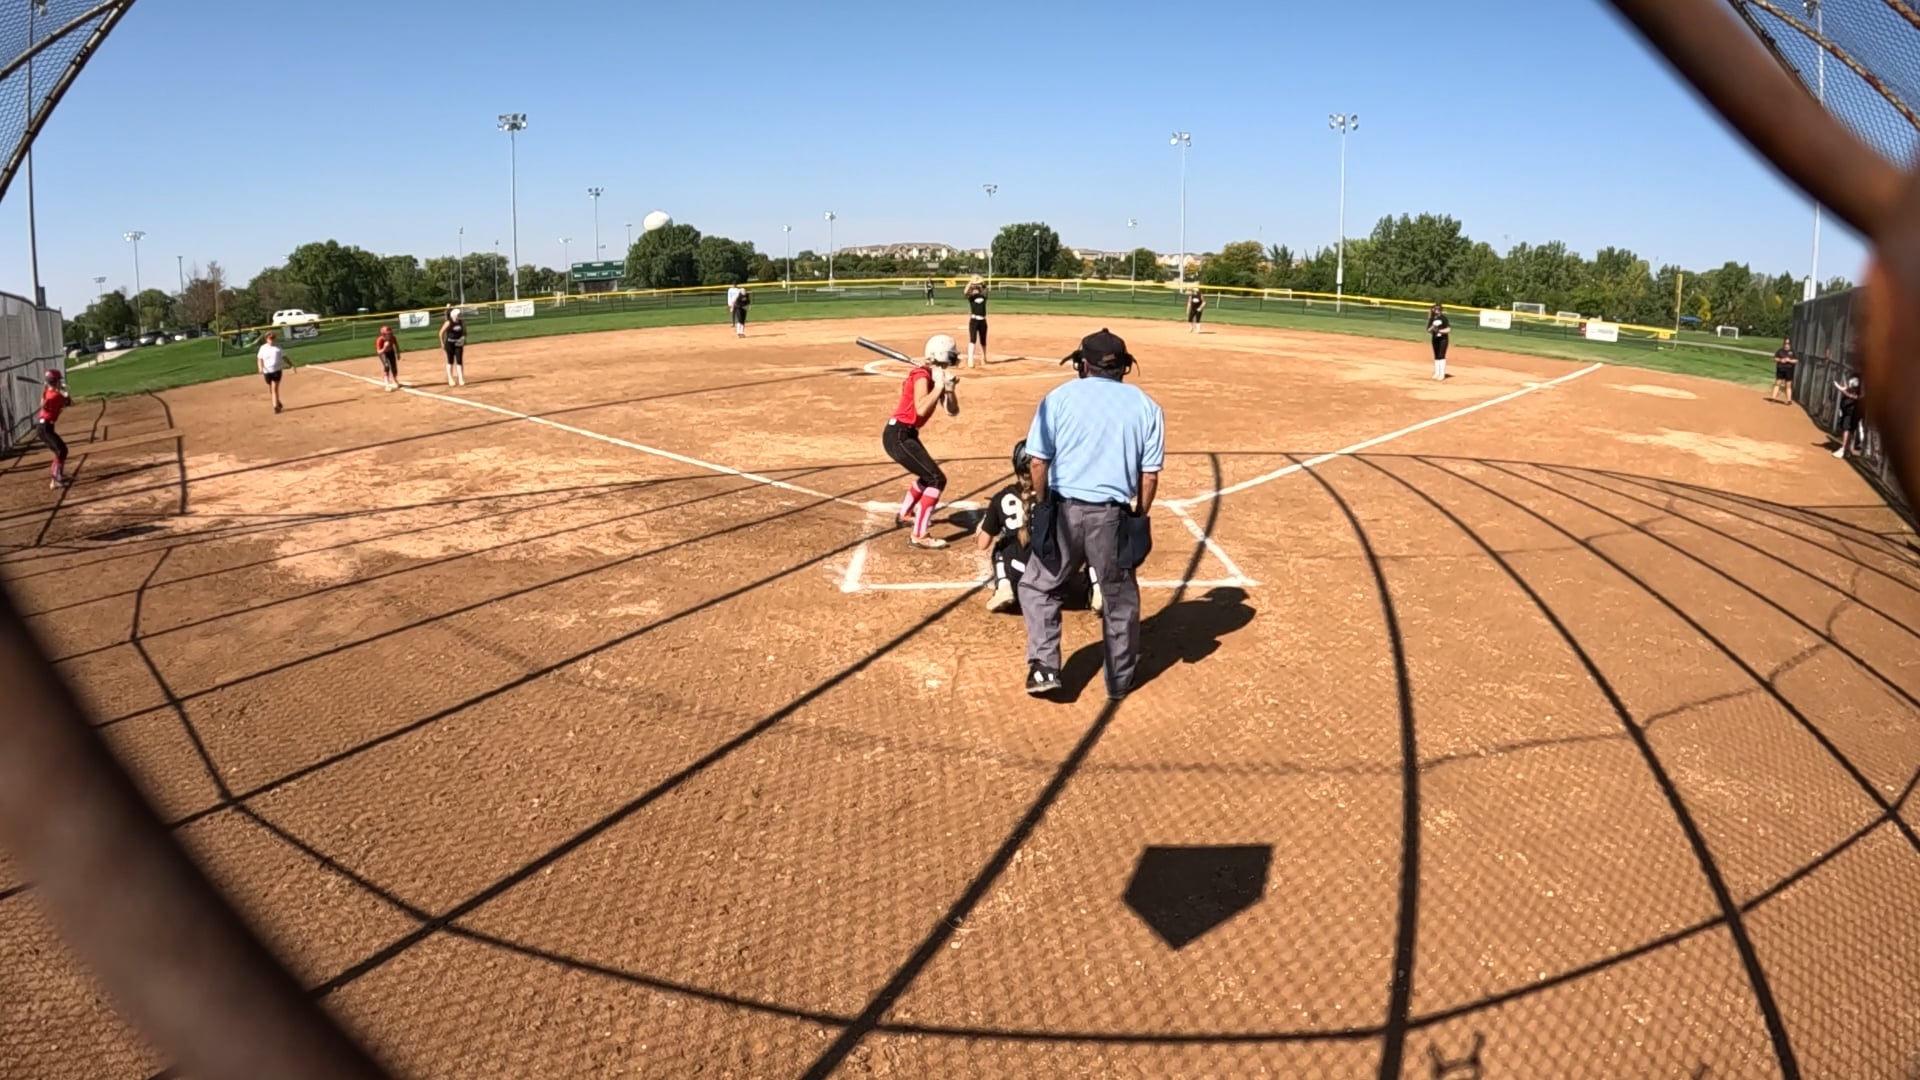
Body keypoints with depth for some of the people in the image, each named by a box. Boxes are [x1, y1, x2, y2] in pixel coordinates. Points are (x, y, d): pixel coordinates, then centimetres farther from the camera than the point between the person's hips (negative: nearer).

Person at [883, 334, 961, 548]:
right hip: (898, 436, -10)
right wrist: (939, 386, -24)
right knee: (937, 479, -13)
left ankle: (905, 514, 47)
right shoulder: (922, 375, -17)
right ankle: (918, 536, -12)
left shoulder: (934, 376, 10)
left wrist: (949, 388, -7)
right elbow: (921, 409, -34)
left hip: (906, 434, 10)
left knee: (927, 474, 28)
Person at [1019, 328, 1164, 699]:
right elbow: (1150, 474, 2)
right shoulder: (1145, 406, 5)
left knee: (1039, 587, 18)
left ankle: (1044, 668, 10)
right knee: (1120, 599, 16)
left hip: (1064, 510, -1)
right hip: (1113, 515, 1)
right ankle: (1119, 680, 27)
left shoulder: (1060, 396, 1)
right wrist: (1140, 517, 15)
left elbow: (1039, 461, -2)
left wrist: (1043, 505, 11)